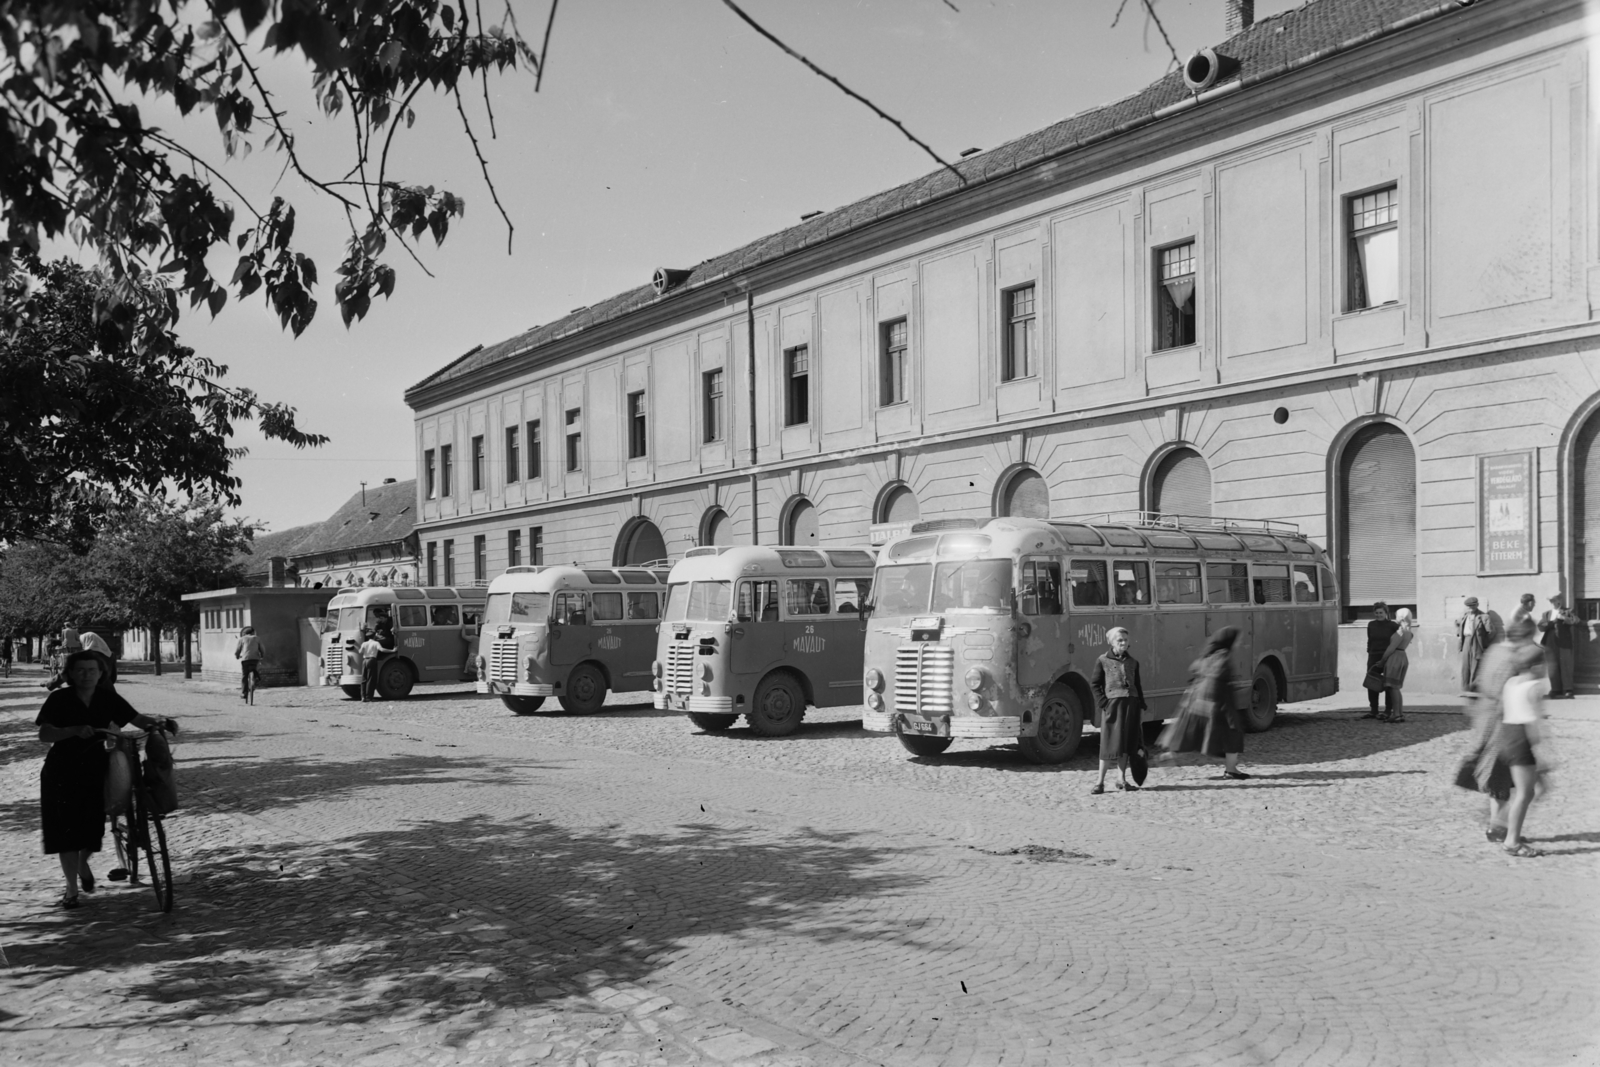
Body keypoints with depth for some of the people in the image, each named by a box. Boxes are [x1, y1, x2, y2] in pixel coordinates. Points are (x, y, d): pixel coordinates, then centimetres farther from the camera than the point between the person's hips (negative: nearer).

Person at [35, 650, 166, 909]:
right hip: (62, 772, -2)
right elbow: (44, 734, -16)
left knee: (92, 827, 5)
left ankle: (83, 862, 40)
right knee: (66, 830, -3)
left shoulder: (108, 698, -2)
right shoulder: (60, 699, -8)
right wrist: (74, 730, -32)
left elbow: (136, 718, -6)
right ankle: (71, 890, 9)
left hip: (94, 770, 2)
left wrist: (154, 722, -27)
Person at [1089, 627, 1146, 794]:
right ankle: (1100, 782, 2)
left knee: (1127, 743, 7)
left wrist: (1141, 707, 10)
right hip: (1112, 703, -4)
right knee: (1109, 744, -4)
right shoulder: (1103, 661, 0)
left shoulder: (1133, 662, 12)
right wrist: (1103, 703, -10)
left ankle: (1122, 780, 17)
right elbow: (1095, 684, -1)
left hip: (1131, 704, 4)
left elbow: (1138, 686, 15)